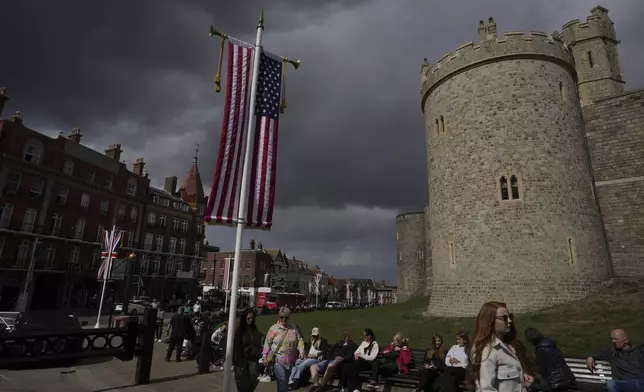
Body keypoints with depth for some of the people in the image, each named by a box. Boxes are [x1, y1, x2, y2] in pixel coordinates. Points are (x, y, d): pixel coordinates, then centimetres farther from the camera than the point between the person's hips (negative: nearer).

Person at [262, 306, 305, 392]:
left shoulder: (293, 328, 5)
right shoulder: (274, 328, -5)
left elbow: (299, 340, 5)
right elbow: (267, 343, -2)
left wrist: (301, 351, -9)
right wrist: (264, 356, -4)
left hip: (289, 360, 4)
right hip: (278, 359, -4)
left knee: (286, 381, 14)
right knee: (281, 380, -15)